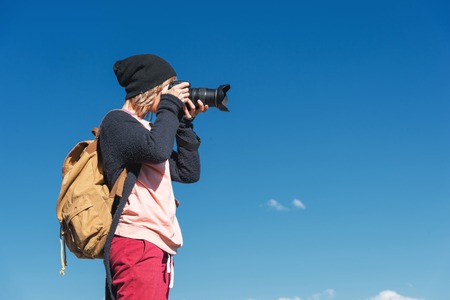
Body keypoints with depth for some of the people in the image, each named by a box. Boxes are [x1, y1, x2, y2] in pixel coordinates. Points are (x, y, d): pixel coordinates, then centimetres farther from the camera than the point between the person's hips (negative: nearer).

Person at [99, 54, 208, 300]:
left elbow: (189, 173, 20)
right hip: (136, 242, -9)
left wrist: (185, 122, 15)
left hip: (158, 247, 9)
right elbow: (157, 150, -20)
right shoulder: (117, 120, 0)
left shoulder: (147, 130, 24)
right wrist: (170, 105, -4)